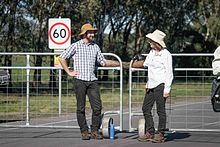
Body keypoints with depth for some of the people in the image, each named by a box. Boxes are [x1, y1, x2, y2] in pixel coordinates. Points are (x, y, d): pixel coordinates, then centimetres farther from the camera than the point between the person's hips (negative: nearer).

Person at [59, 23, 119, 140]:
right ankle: (84, 131, 8)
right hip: (80, 80, -3)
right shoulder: (76, 46, 1)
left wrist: (118, 63, 11)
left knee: (97, 107, -4)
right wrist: (69, 72, 0)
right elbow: (62, 58, 4)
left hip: (93, 80, 3)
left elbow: (103, 62, 18)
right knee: (81, 108, 0)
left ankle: (95, 131, 5)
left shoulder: (95, 46, 13)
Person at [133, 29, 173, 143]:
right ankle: (150, 133, 16)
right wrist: (134, 64, 30)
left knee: (160, 110, -2)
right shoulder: (152, 52, 10)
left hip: (160, 85, -8)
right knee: (146, 108, 8)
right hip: (151, 85, 8)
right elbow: (145, 63, 29)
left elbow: (169, 74, -12)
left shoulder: (166, 54, -11)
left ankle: (160, 134, 4)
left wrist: (167, 89, -15)